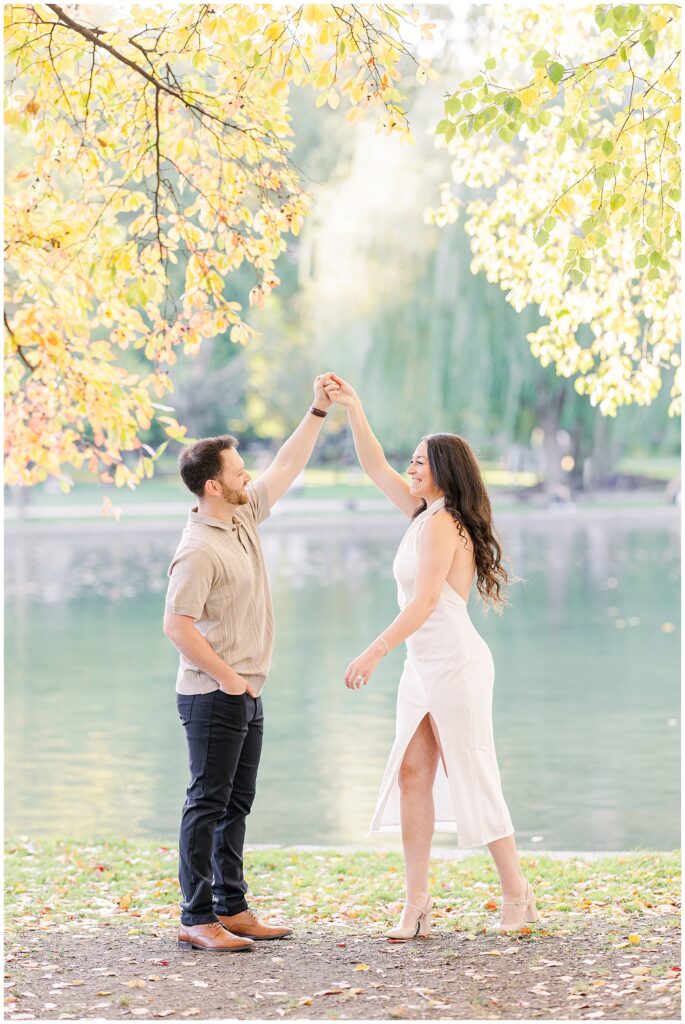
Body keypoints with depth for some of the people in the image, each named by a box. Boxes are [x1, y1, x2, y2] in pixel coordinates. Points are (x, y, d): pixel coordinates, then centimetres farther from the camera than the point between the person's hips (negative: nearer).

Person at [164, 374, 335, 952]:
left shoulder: (244, 517, 9)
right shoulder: (199, 549, -18)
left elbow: (287, 467, 19)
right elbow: (177, 625, -22)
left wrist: (319, 412, 15)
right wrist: (227, 678, -18)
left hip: (246, 694, 9)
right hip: (214, 695, -9)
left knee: (236, 803, 12)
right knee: (208, 804, -6)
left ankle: (231, 910, 19)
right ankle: (197, 920, -4)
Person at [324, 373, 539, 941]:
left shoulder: (441, 523, -16)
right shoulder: (425, 513, 10)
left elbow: (424, 602, -24)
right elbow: (376, 467, 19)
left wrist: (375, 652, -29)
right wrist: (352, 409, 11)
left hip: (456, 665, -9)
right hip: (423, 666, 9)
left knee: (474, 780, -1)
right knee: (412, 774, 3)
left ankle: (517, 891, 11)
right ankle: (417, 902, 4)